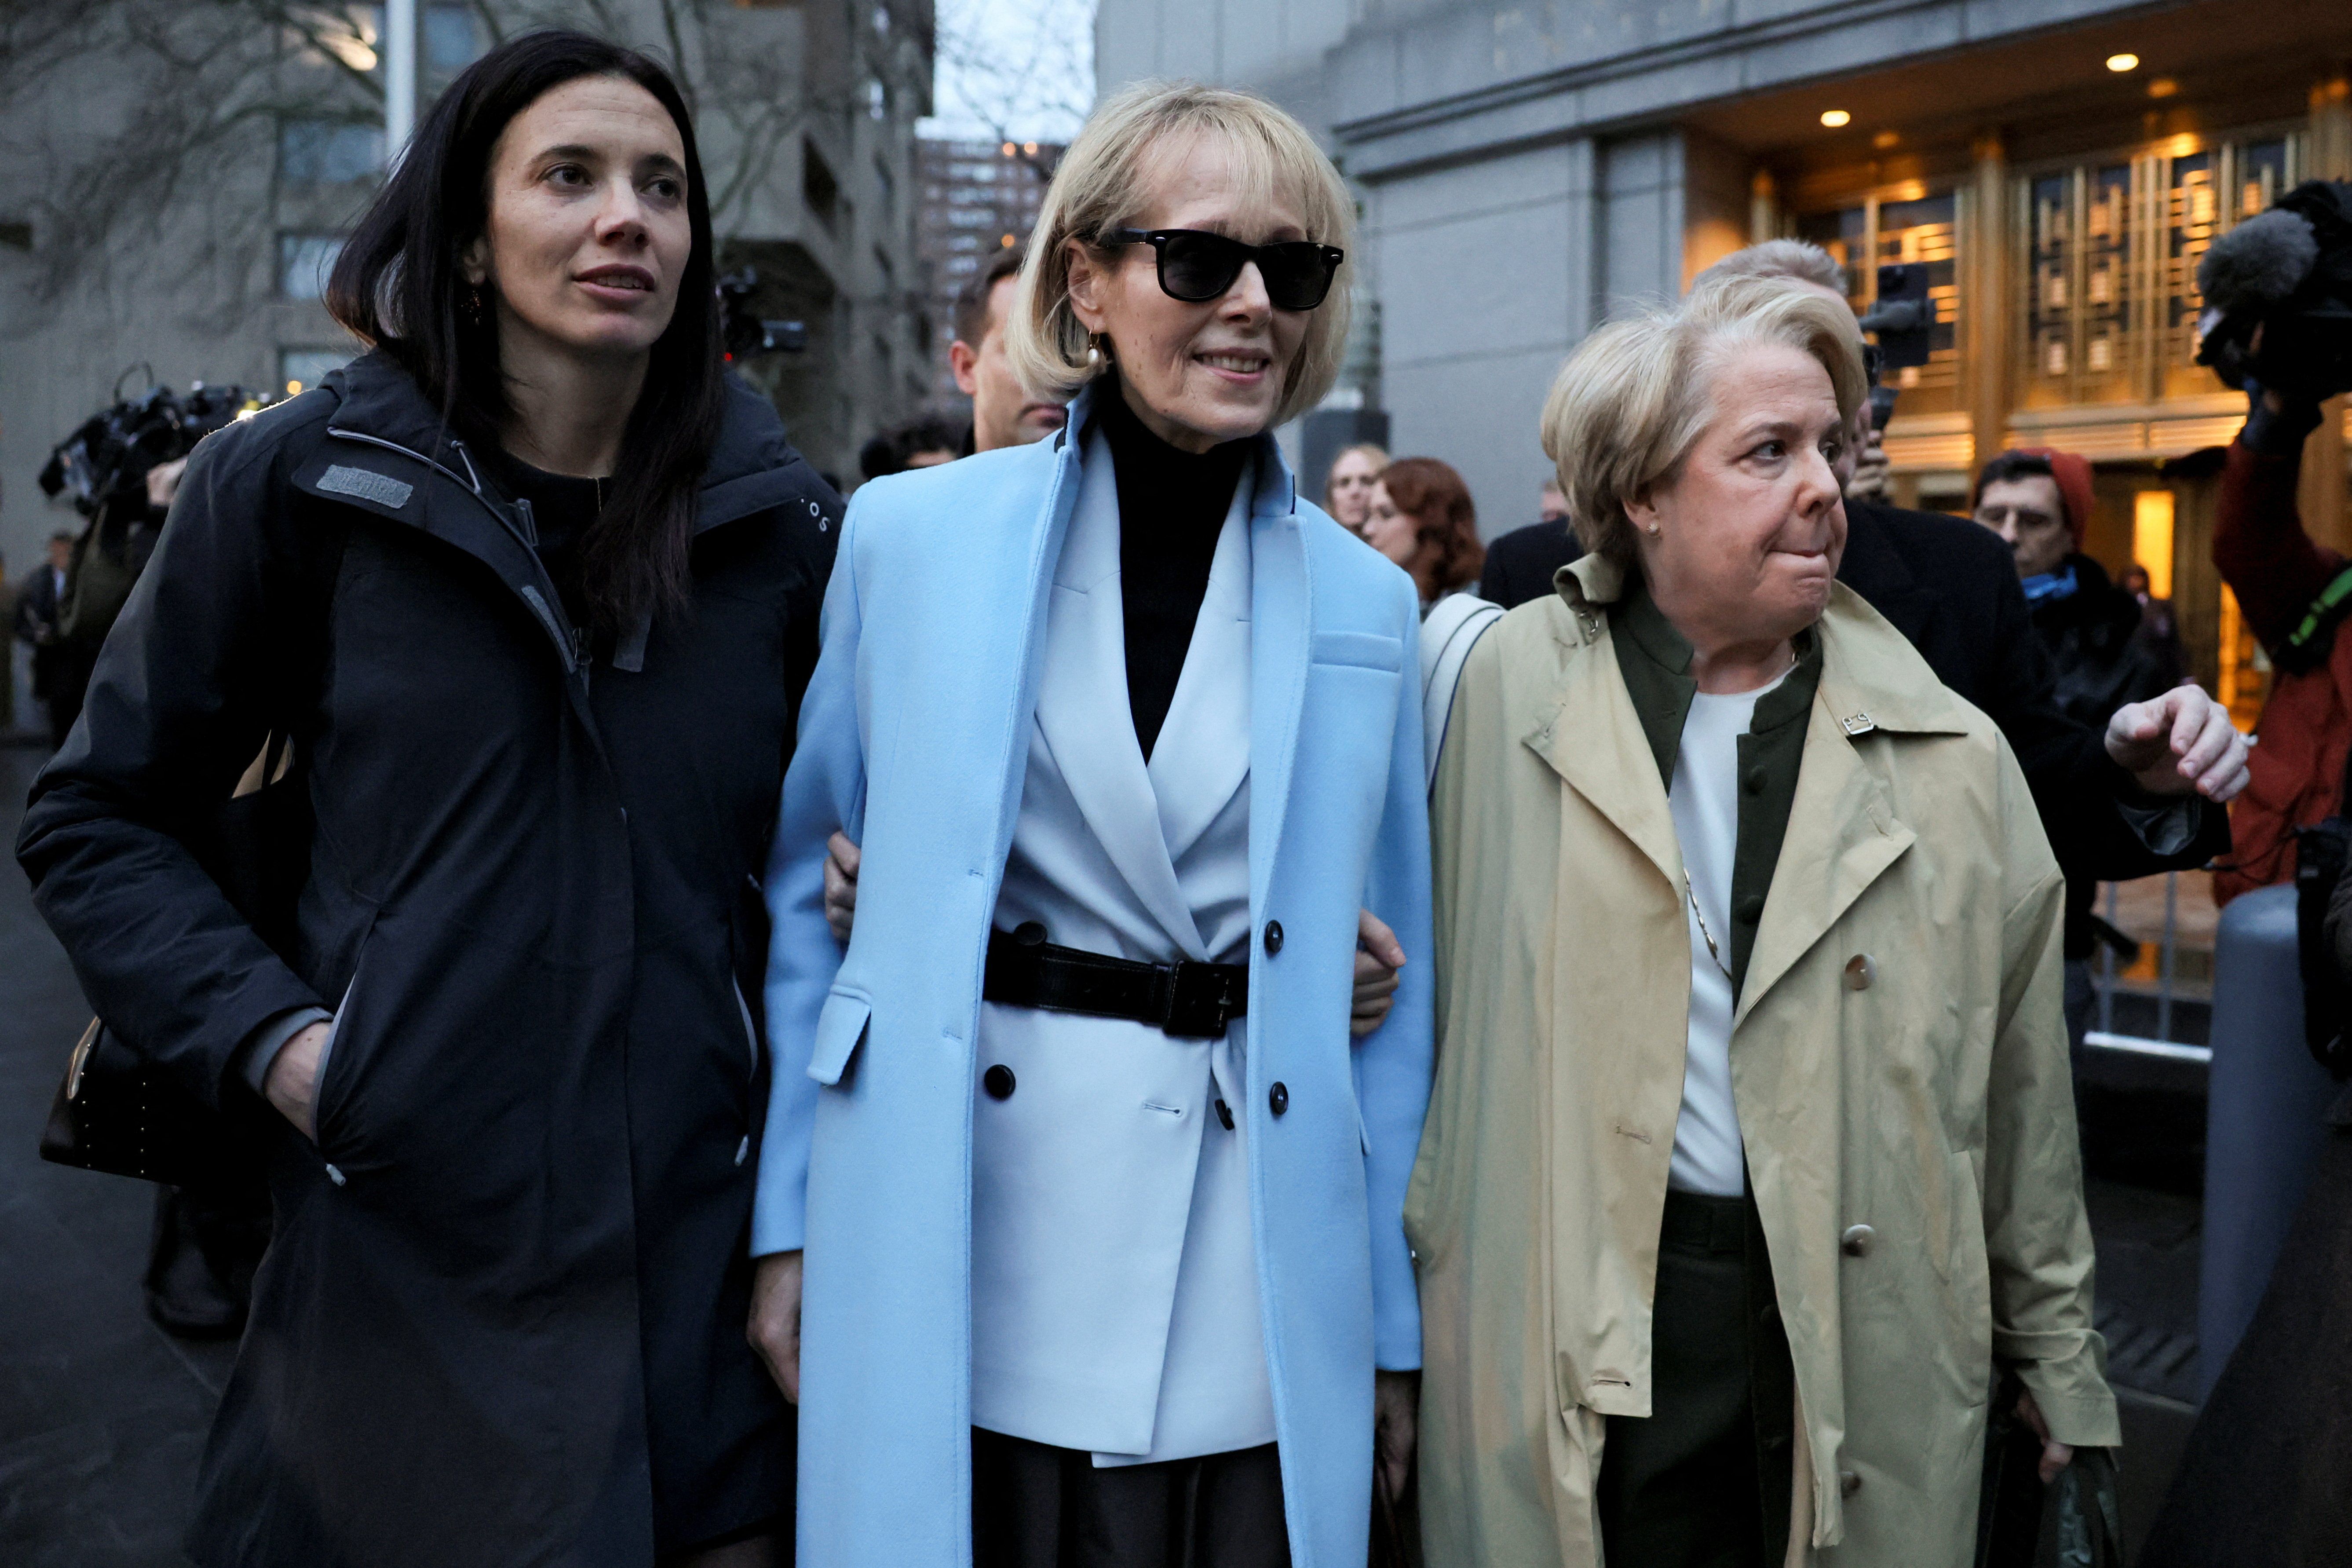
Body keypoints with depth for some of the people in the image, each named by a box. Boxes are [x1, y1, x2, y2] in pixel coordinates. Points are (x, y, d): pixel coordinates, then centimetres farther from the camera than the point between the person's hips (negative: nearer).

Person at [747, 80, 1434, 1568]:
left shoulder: (1367, 604, 4)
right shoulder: (914, 537, -1)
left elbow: (1391, 995, 7)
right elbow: (808, 896, 4)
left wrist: (1393, 1319, 9)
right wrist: (789, 1222, 3)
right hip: (951, 1274, -1)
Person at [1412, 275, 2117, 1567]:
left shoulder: (1951, 757, 1)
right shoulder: (1505, 684, -3)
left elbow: (2018, 1081, 7)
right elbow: (1438, 997, 2)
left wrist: (2058, 1354, 14)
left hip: (1862, 1329, 2)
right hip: (1567, 1332, -1)